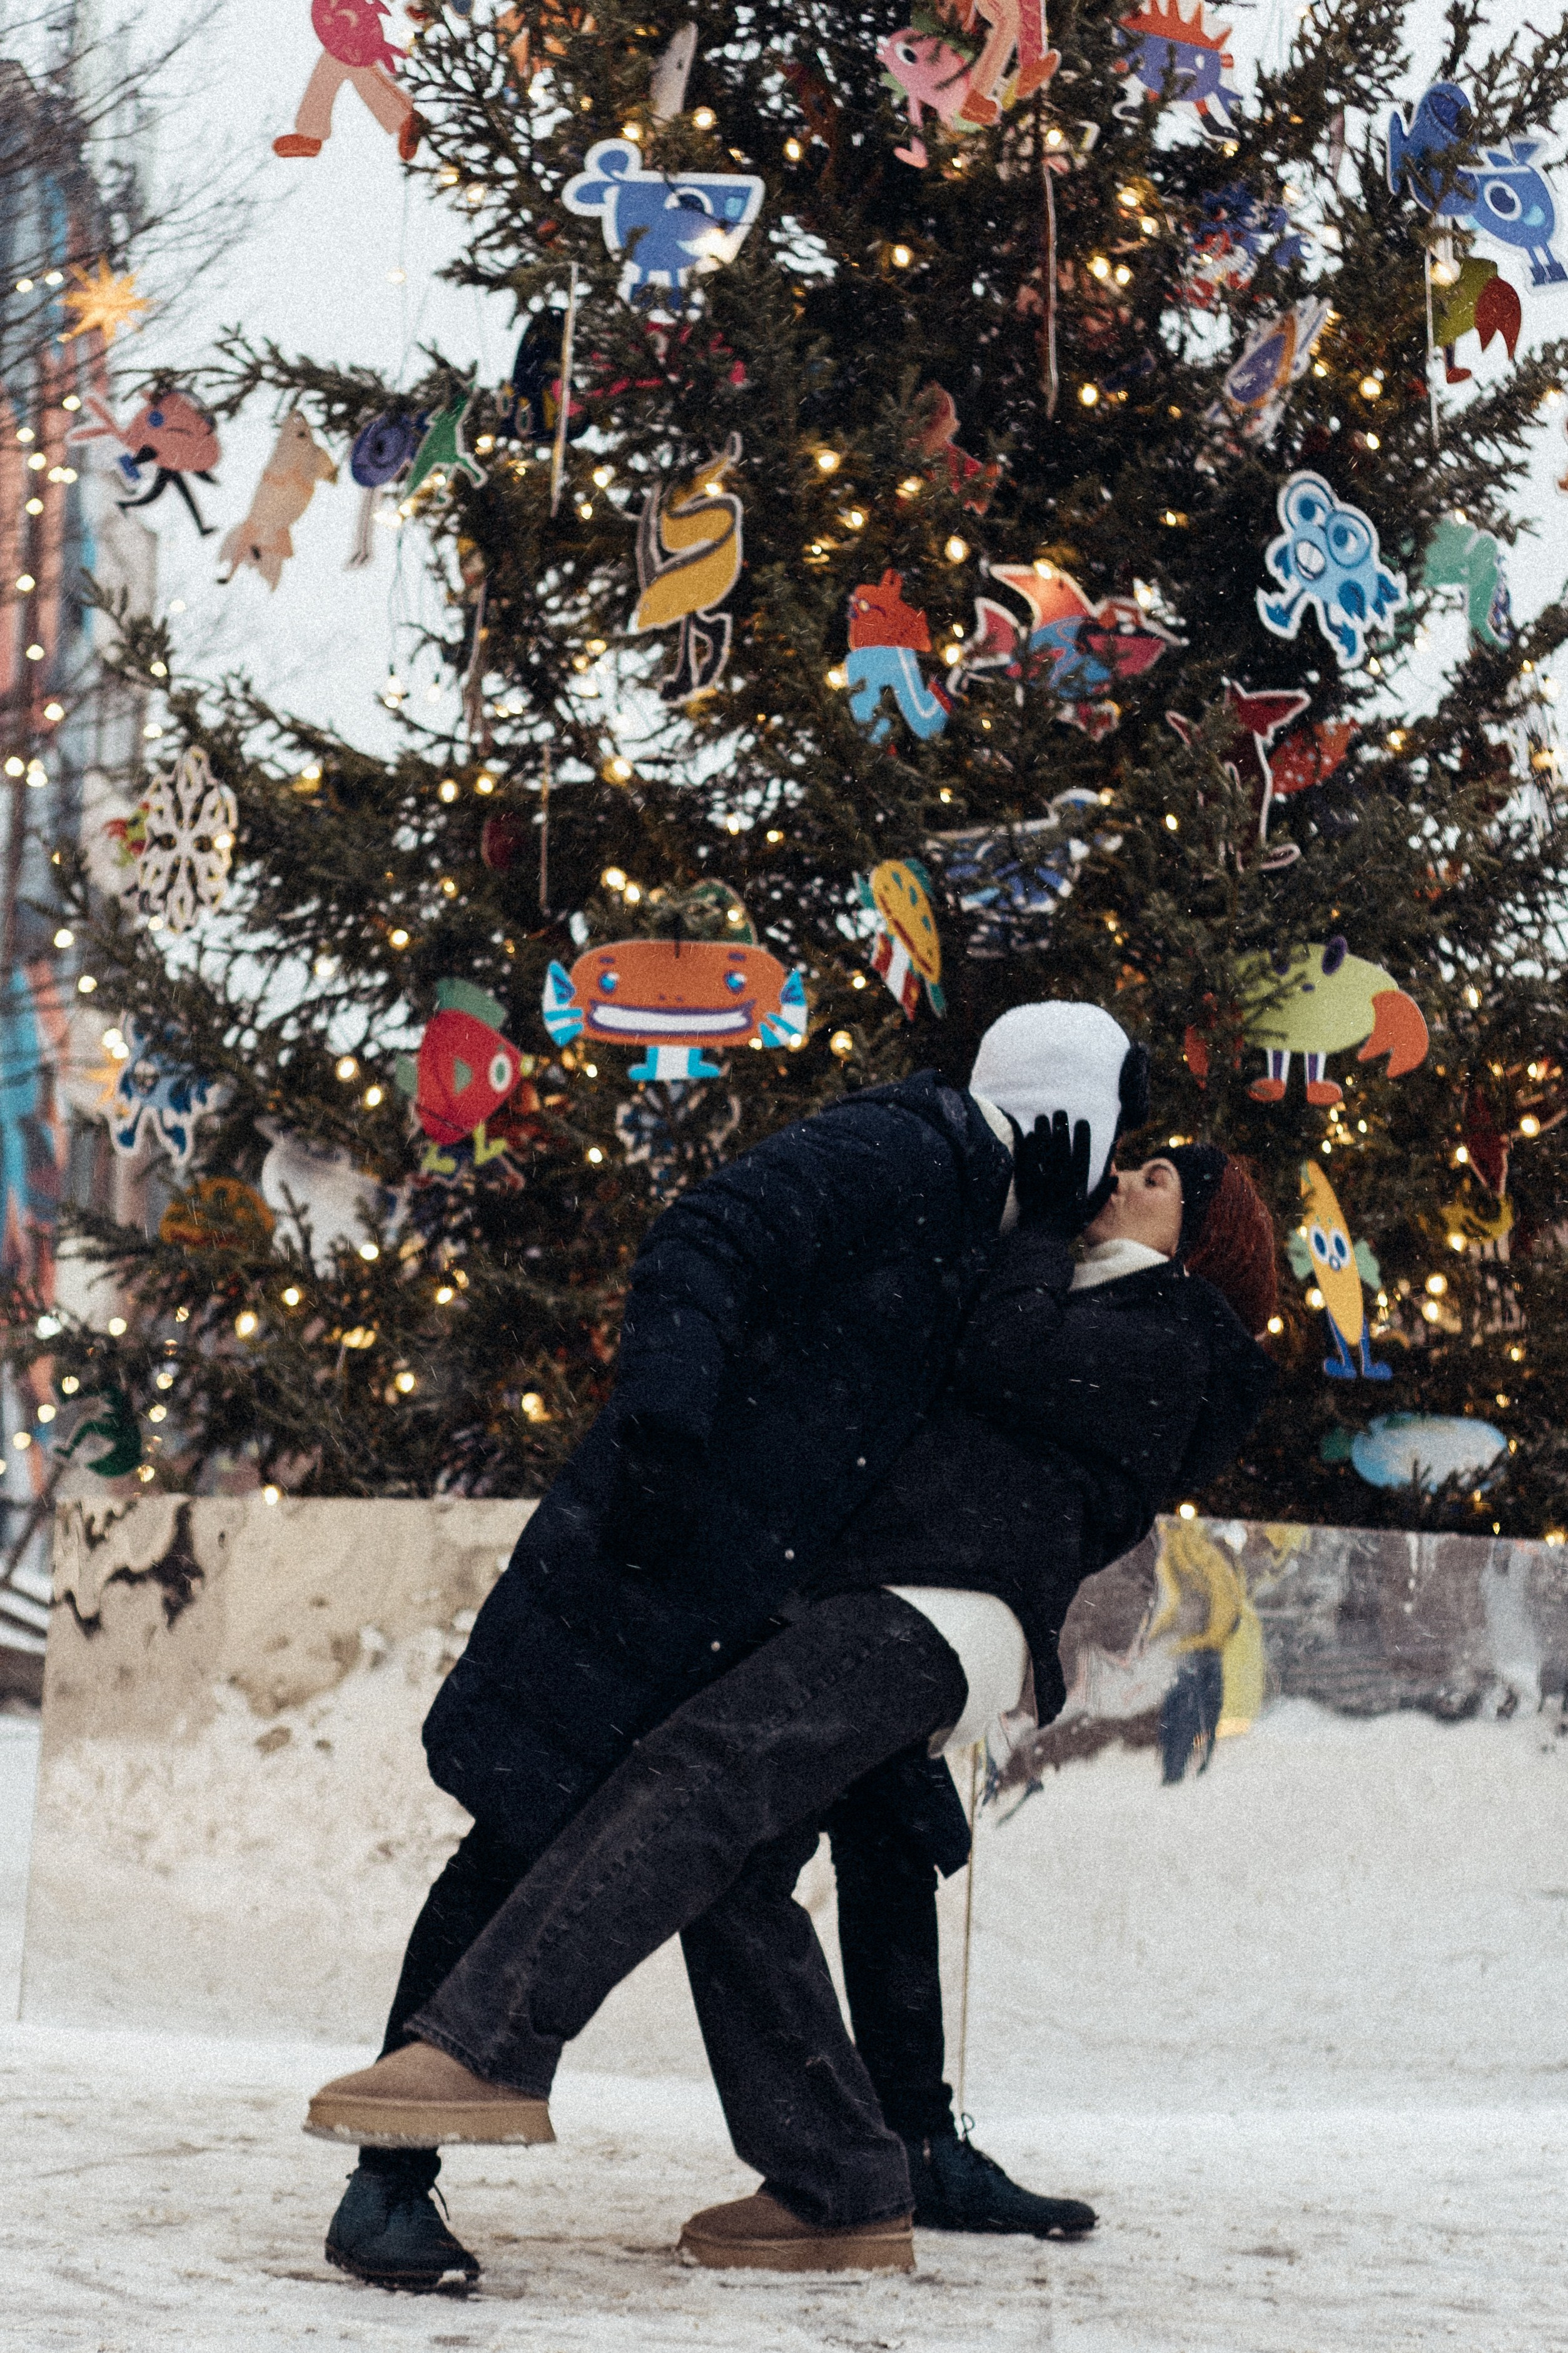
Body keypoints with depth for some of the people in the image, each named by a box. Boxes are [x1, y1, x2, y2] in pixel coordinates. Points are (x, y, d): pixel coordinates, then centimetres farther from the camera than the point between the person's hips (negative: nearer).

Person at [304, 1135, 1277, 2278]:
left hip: (937, 1618, -10)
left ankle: (486, 2046, -39)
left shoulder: (1164, 1342, 7)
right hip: (864, 1609, 10)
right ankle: (844, 2197, -1)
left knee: (697, 1772, -27)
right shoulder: (1086, 1315, 36)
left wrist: (1050, 1224, 5)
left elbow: (1010, 1361, -8)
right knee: (737, 1877, -1)